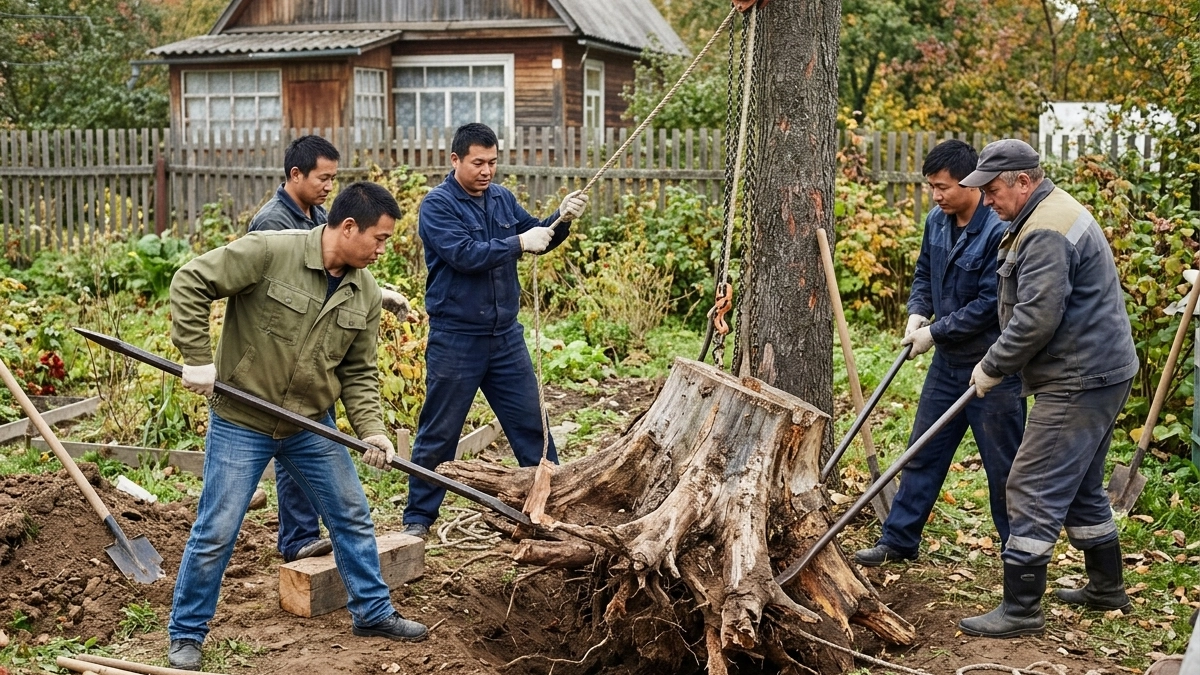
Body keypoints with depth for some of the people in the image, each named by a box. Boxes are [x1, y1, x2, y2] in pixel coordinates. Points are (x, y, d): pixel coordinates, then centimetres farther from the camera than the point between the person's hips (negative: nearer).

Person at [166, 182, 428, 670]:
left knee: (352, 518, 12)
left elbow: (359, 371, 5)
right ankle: (186, 634, 20)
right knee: (215, 534, 2)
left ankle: (373, 611, 31)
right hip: (240, 423, -5)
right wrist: (197, 358, -20)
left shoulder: (364, 292, -1)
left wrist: (371, 428, -8)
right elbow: (190, 283, -18)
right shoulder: (269, 252, -20)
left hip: (312, 427, 6)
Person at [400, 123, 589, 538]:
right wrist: (518, 243, -22)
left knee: (532, 422, 12)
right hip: (455, 339, -5)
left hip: (505, 336, 5)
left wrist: (562, 219, -7)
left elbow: (538, 238, 11)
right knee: (438, 434, 5)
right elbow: (464, 254, -23)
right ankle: (418, 516, 17)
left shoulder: (502, 199, 8)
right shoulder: (437, 205, -10)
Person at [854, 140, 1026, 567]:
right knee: (922, 454, 14)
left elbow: (989, 305, -23)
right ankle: (898, 541, 25)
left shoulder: (999, 232, -22)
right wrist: (917, 314, -2)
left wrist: (934, 332, -16)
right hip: (948, 361, 8)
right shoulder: (937, 221, 3)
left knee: (1004, 467, 5)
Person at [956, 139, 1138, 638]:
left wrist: (992, 368, -13)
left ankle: (1020, 609, -4)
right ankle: (1106, 587, 33)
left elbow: (1035, 319, -25)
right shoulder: (1051, 214, 16)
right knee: (1081, 485, 21)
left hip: (1079, 382, -11)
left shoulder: (1046, 232, -20)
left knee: (1034, 488, -8)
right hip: (1101, 372, 11)